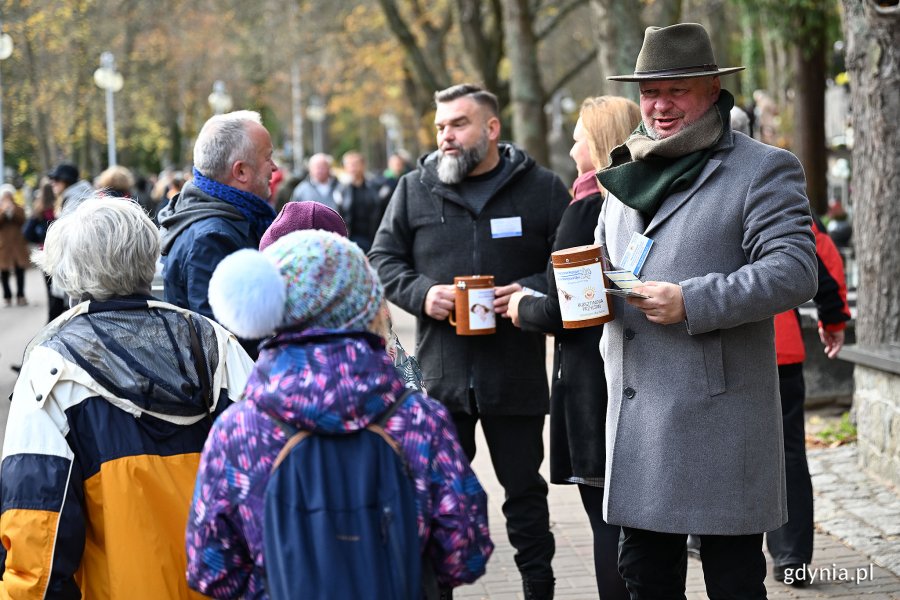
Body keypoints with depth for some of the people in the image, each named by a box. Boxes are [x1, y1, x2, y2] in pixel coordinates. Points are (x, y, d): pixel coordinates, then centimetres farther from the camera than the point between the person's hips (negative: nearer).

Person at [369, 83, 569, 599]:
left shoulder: (542, 188, 2)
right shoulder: (415, 189, 7)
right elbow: (383, 259, 11)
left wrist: (534, 291, -15)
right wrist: (420, 294, -8)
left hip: (517, 375, -1)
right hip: (439, 373, 2)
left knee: (524, 488, 9)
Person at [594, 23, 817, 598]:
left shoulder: (764, 170, -2)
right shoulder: (627, 173, 19)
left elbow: (794, 271, -14)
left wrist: (692, 302, -21)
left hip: (720, 416, -6)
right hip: (636, 416, 7)